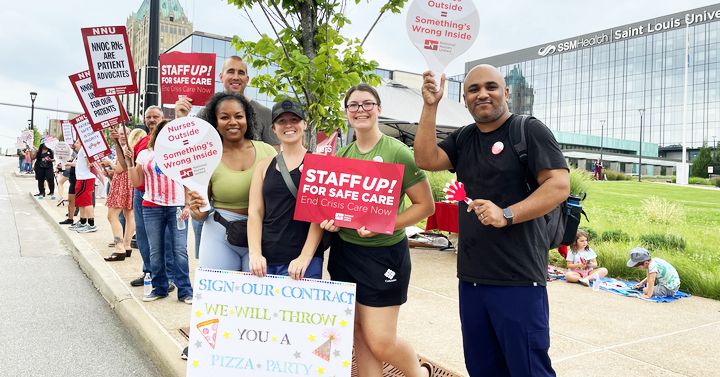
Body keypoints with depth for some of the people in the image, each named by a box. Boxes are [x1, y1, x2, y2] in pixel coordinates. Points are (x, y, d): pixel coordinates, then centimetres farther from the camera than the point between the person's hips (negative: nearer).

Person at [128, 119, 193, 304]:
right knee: (155, 251, 5)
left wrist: (187, 205, -3)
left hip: (177, 207, -2)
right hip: (151, 207, 2)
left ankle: (185, 291, 1)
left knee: (180, 250, -6)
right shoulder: (145, 154, 12)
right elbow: (136, 182, 11)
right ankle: (159, 288, 18)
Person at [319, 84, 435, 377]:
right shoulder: (341, 156, 7)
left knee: (380, 341, -1)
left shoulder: (397, 152, -10)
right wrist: (329, 219, -5)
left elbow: (425, 205, -10)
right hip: (344, 251, 5)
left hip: (384, 253, -5)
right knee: (359, 336, 10)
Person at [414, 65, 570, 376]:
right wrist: (430, 105, -3)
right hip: (470, 278, 6)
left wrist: (507, 214, -24)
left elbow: (559, 185, -13)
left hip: (518, 280, -6)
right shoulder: (463, 139, 16)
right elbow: (426, 159, 1)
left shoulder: (530, 131, -3)